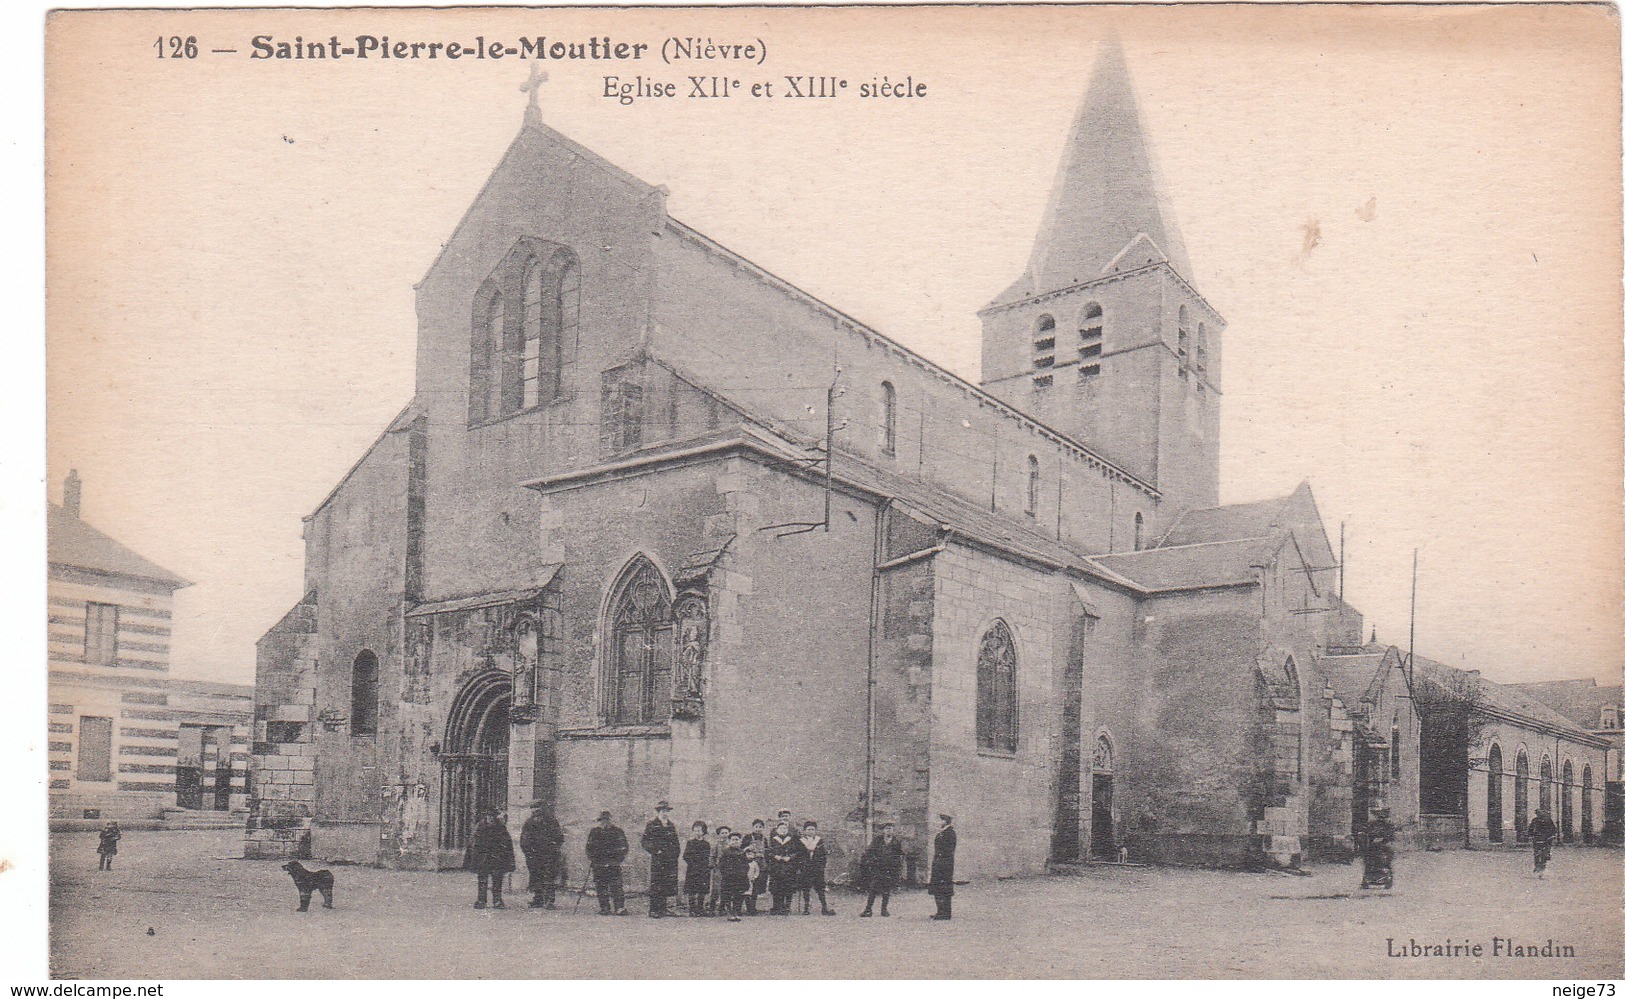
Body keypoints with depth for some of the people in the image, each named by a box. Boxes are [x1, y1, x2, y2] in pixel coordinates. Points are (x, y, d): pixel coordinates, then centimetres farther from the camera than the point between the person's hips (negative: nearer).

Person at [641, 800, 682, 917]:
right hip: (657, 859, -6)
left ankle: (662, 908, 16)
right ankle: (653, 910, -3)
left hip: (670, 860, 6)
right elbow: (644, 841, -5)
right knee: (655, 886, -6)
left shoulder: (671, 825, 16)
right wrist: (655, 851, -13)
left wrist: (676, 852, 10)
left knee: (667, 885, 7)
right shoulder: (651, 825, -2)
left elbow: (675, 841, 24)